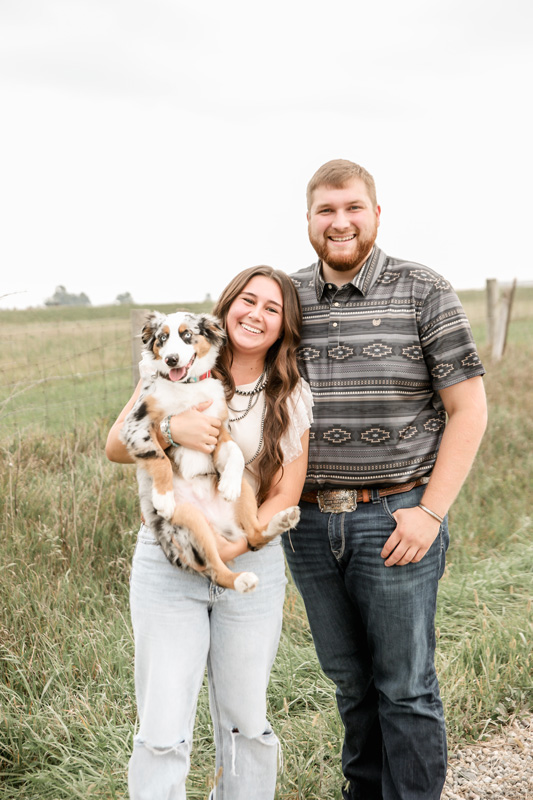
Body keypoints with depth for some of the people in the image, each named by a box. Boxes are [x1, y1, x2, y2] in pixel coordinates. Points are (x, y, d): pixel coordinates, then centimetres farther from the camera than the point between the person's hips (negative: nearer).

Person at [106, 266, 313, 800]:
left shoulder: (292, 398, 3)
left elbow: (285, 494, -1)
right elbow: (115, 448, 0)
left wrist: (232, 546, -16)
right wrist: (172, 428, -19)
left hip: (251, 565, 1)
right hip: (167, 562, -1)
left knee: (245, 721, 11)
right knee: (162, 731, -2)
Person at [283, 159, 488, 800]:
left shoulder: (424, 293, -4)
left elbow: (469, 409, -5)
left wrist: (430, 512, -12)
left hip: (394, 520, -3)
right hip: (308, 523, 4)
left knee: (406, 687, 5)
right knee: (349, 679, 18)